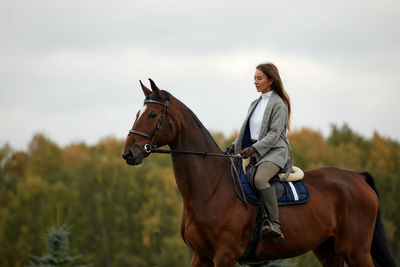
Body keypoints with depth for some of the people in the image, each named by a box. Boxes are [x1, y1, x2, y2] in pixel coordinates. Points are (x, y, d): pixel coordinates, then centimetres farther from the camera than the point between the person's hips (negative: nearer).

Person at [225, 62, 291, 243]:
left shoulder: (278, 104, -5)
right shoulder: (255, 104, 20)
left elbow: (274, 134, -14)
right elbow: (247, 131, 22)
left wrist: (254, 148, -24)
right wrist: (234, 146, 5)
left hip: (275, 151, -9)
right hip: (255, 152, 9)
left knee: (260, 179, -36)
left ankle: (275, 225, -38)